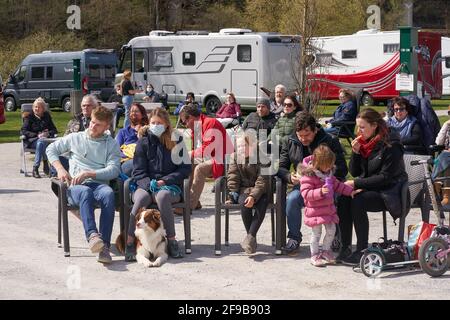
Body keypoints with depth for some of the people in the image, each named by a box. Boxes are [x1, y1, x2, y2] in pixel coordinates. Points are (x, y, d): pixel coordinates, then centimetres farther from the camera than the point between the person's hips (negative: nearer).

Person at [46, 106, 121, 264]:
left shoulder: (112, 144, 15)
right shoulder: (75, 138, 18)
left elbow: (114, 170, 2)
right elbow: (51, 149, 25)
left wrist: (89, 173, -10)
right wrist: (60, 169, 7)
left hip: (99, 184, 0)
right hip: (76, 186, 0)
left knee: (108, 193, -38)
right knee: (86, 192, -40)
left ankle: (104, 246, -47)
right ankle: (92, 235, -60)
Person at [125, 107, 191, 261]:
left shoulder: (176, 141, 7)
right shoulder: (143, 142, 9)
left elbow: (185, 168, 3)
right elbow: (138, 172, 5)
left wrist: (164, 181, -9)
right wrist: (150, 184, -15)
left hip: (170, 186, -1)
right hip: (146, 185, 1)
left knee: (162, 196, -37)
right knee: (141, 198, -35)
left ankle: (172, 241, -31)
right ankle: (130, 242, -34)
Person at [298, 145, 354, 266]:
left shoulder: (328, 173, 8)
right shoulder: (308, 175, -19)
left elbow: (337, 185, 21)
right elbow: (305, 193, -25)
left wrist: (350, 191, 15)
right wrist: (320, 191, -37)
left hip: (329, 208, 8)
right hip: (315, 210, -8)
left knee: (331, 230, 10)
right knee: (316, 233, 0)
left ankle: (325, 251, 30)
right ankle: (315, 256, 15)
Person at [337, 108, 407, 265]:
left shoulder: (390, 145, -15)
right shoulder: (364, 142, 7)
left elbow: (385, 177, -19)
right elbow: (354, 172, 11)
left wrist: (356, 183, -20)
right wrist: (356, 153, -7)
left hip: (388, 192, -7)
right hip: (370, 189, 7)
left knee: (357, 201, -30)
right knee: (343, 200, -21)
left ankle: (362, 251, -24)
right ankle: (345, 248, -17)